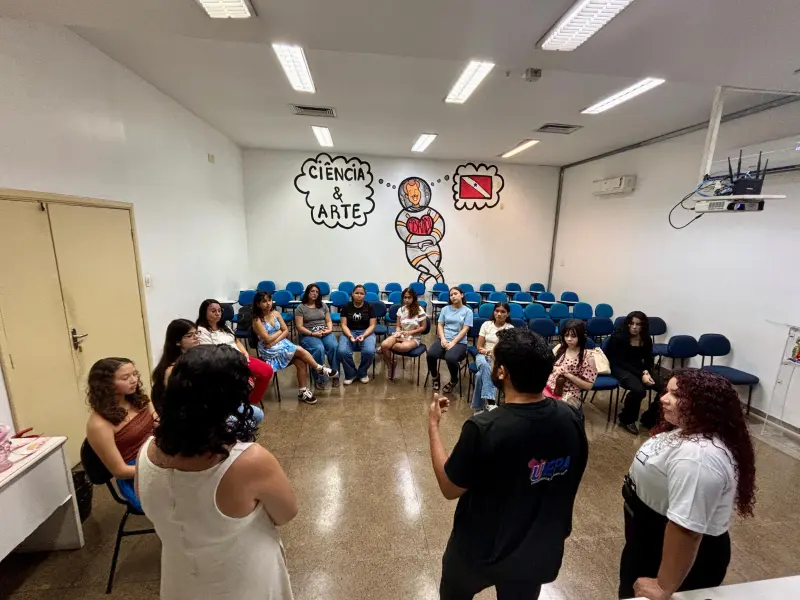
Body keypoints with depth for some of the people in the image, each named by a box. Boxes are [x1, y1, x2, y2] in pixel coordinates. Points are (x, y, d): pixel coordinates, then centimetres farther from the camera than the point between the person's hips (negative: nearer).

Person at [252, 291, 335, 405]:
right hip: (269, 351, -5)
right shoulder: (257, 320, -12)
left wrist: (275, 341, -13)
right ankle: (321, 369, -5)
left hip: (282, 343, 6)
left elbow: (286, 331, 3)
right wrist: (279, 331, -3)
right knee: (299, 350, -23)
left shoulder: (276, 313, 4)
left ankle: (303, 392, -4)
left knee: (300, 362, -17)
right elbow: (267, 339, -17)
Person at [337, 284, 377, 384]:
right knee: (342, 351, -29)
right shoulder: (346, 306, 2)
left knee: (369, 351, -30)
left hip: (366, 332, 0)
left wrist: (363, 336, -19)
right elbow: (344, 325, -1)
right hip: (349, 332, 1)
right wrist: (350, 336, -19)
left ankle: (362, 373, 0)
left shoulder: (369, 307, 1)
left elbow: (372, 325, -2)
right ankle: (350, 374, -1)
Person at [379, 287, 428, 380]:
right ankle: (390, 366, -4)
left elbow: (423, 327, -4)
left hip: (413, 337, -3)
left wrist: (409, 332, -14)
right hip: (400, 335, 3)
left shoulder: (419, 310, -6)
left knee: (404, 347, -41)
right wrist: (398, 333, -15)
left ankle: (385, 348, -9)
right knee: (384, 344, -29)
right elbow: (398, 327, 9)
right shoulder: (400, 310, 5)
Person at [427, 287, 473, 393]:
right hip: (444, 339, 3)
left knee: (450, 358, -34)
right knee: (430, 354, -26)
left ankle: (453, 381, 1)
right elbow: (440, 325, 9)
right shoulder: (445, 309, 13)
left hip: (459, 342, -3)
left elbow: (464, 330, -5)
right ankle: (435, 377, 6)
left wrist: (453, 342, -15)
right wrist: (443, 339, -9)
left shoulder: (468, 311, 3)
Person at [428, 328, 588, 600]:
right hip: (540, 552, 4)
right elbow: (567, 480, -1)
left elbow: (450, 489, -19)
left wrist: (433, 426, -12)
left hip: (481, 552, -3)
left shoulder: (483, 429, -35)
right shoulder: (571, 418, -18)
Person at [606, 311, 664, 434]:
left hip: (639, 367, 6)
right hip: (620, 368, -6)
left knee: (665, 388, -16)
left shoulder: (646, 339, 2)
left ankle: (649, 418, 8)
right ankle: (627, 420, -5)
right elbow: (620, 362, -17)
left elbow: (648, 360, 6)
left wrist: (646, 371, -17)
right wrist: (641, 375, -25)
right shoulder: (618, 337, -16)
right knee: (639, 390, -32)